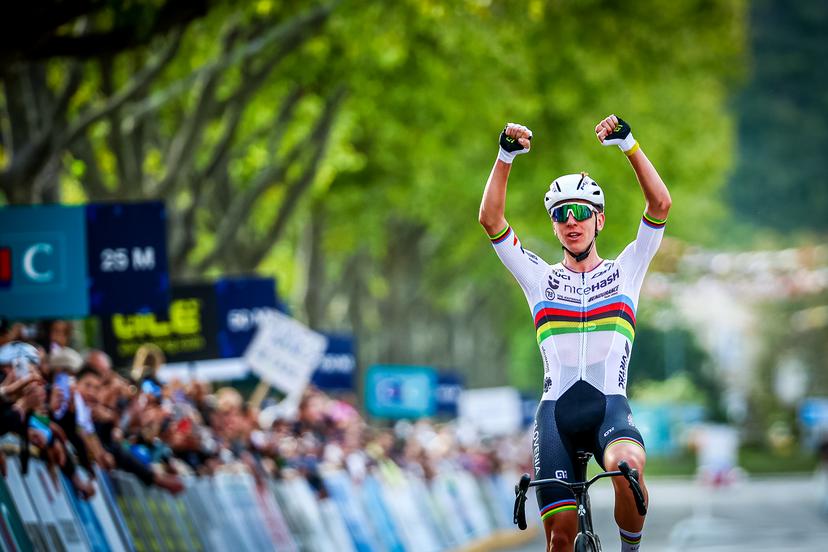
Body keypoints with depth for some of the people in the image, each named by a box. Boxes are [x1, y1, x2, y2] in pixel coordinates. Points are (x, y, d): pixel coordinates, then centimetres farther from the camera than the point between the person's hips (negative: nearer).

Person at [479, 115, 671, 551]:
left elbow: (660, 205, 2)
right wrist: (506, 156, -6)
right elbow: (490, 219, 4)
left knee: (628, 465, -35)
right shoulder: (540, 278, 15)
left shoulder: (625, 271, 14)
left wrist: (628, 144, -8)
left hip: (610, 405, -1)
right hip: (556, 408, 1)